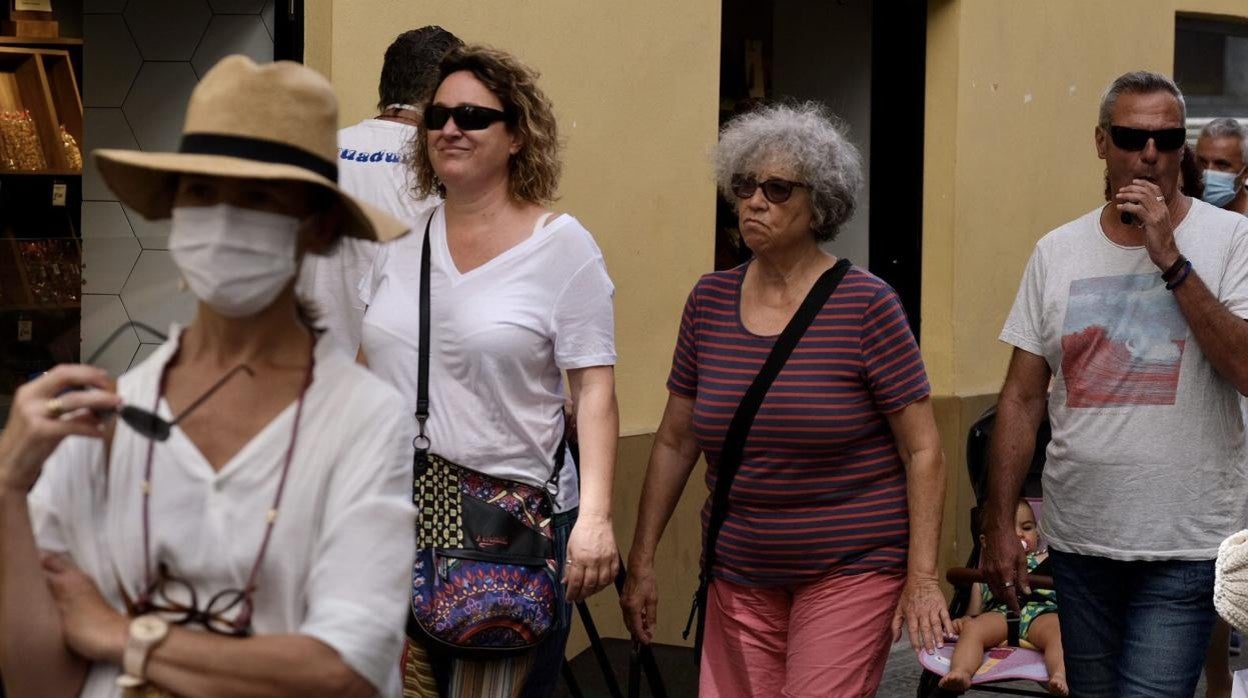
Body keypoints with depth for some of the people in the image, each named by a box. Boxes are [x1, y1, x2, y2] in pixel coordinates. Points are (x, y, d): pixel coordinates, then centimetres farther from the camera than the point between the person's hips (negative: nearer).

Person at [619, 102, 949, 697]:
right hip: (740, 575, 4)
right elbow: (675, 442, 11)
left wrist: (922, 576, -12)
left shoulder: (865, 305, -8)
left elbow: (922, 451, -6)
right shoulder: (709, 302, 4)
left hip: (852, 572, -4)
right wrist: (642, 562, 10)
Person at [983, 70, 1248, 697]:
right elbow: (1023, 398, 8)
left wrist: (1170, 260, -18)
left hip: (1185, 547, -4)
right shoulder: (1058, 251, 7)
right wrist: (999, 526, 4)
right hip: (1077, 540, 4)